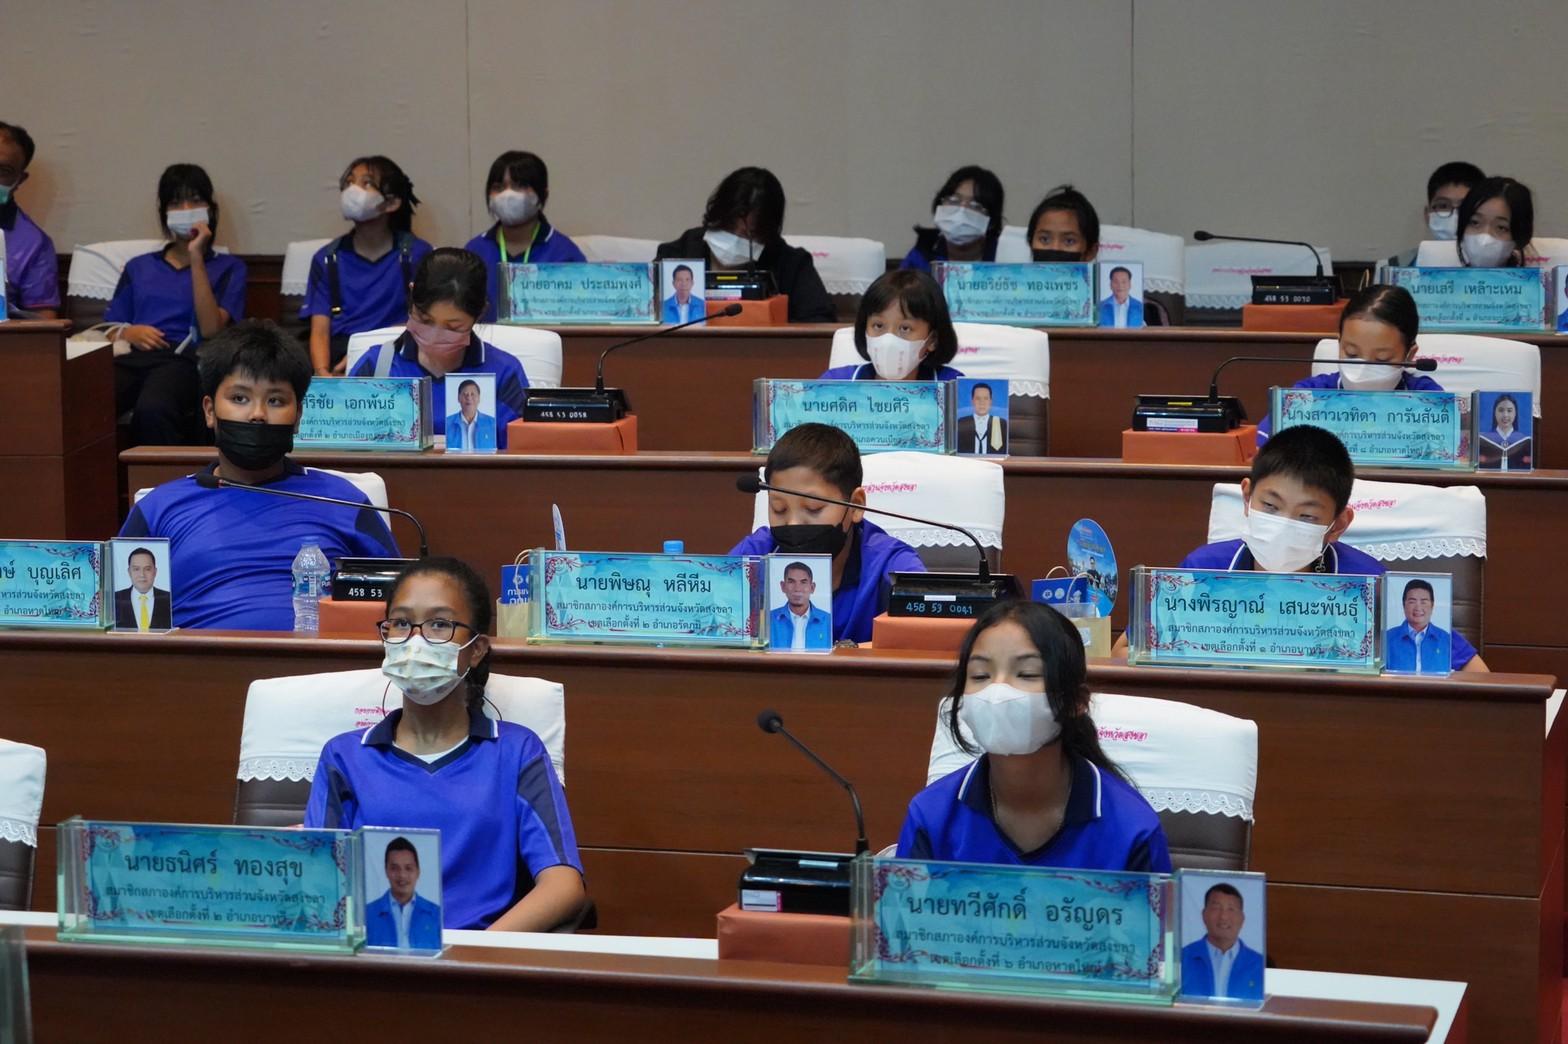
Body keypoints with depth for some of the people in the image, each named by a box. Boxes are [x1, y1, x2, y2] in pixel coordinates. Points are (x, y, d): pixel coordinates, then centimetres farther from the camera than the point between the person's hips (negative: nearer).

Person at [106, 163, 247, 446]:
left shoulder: (228, 267, 20)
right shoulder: (138, 267, 30)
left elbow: (211, 329, 3)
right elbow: (111, 329, 25)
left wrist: (196, 257, 0)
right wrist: (128, 333, 1)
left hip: (184, 359, -3)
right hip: (133, 357, 3)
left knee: (152, 409, -42)